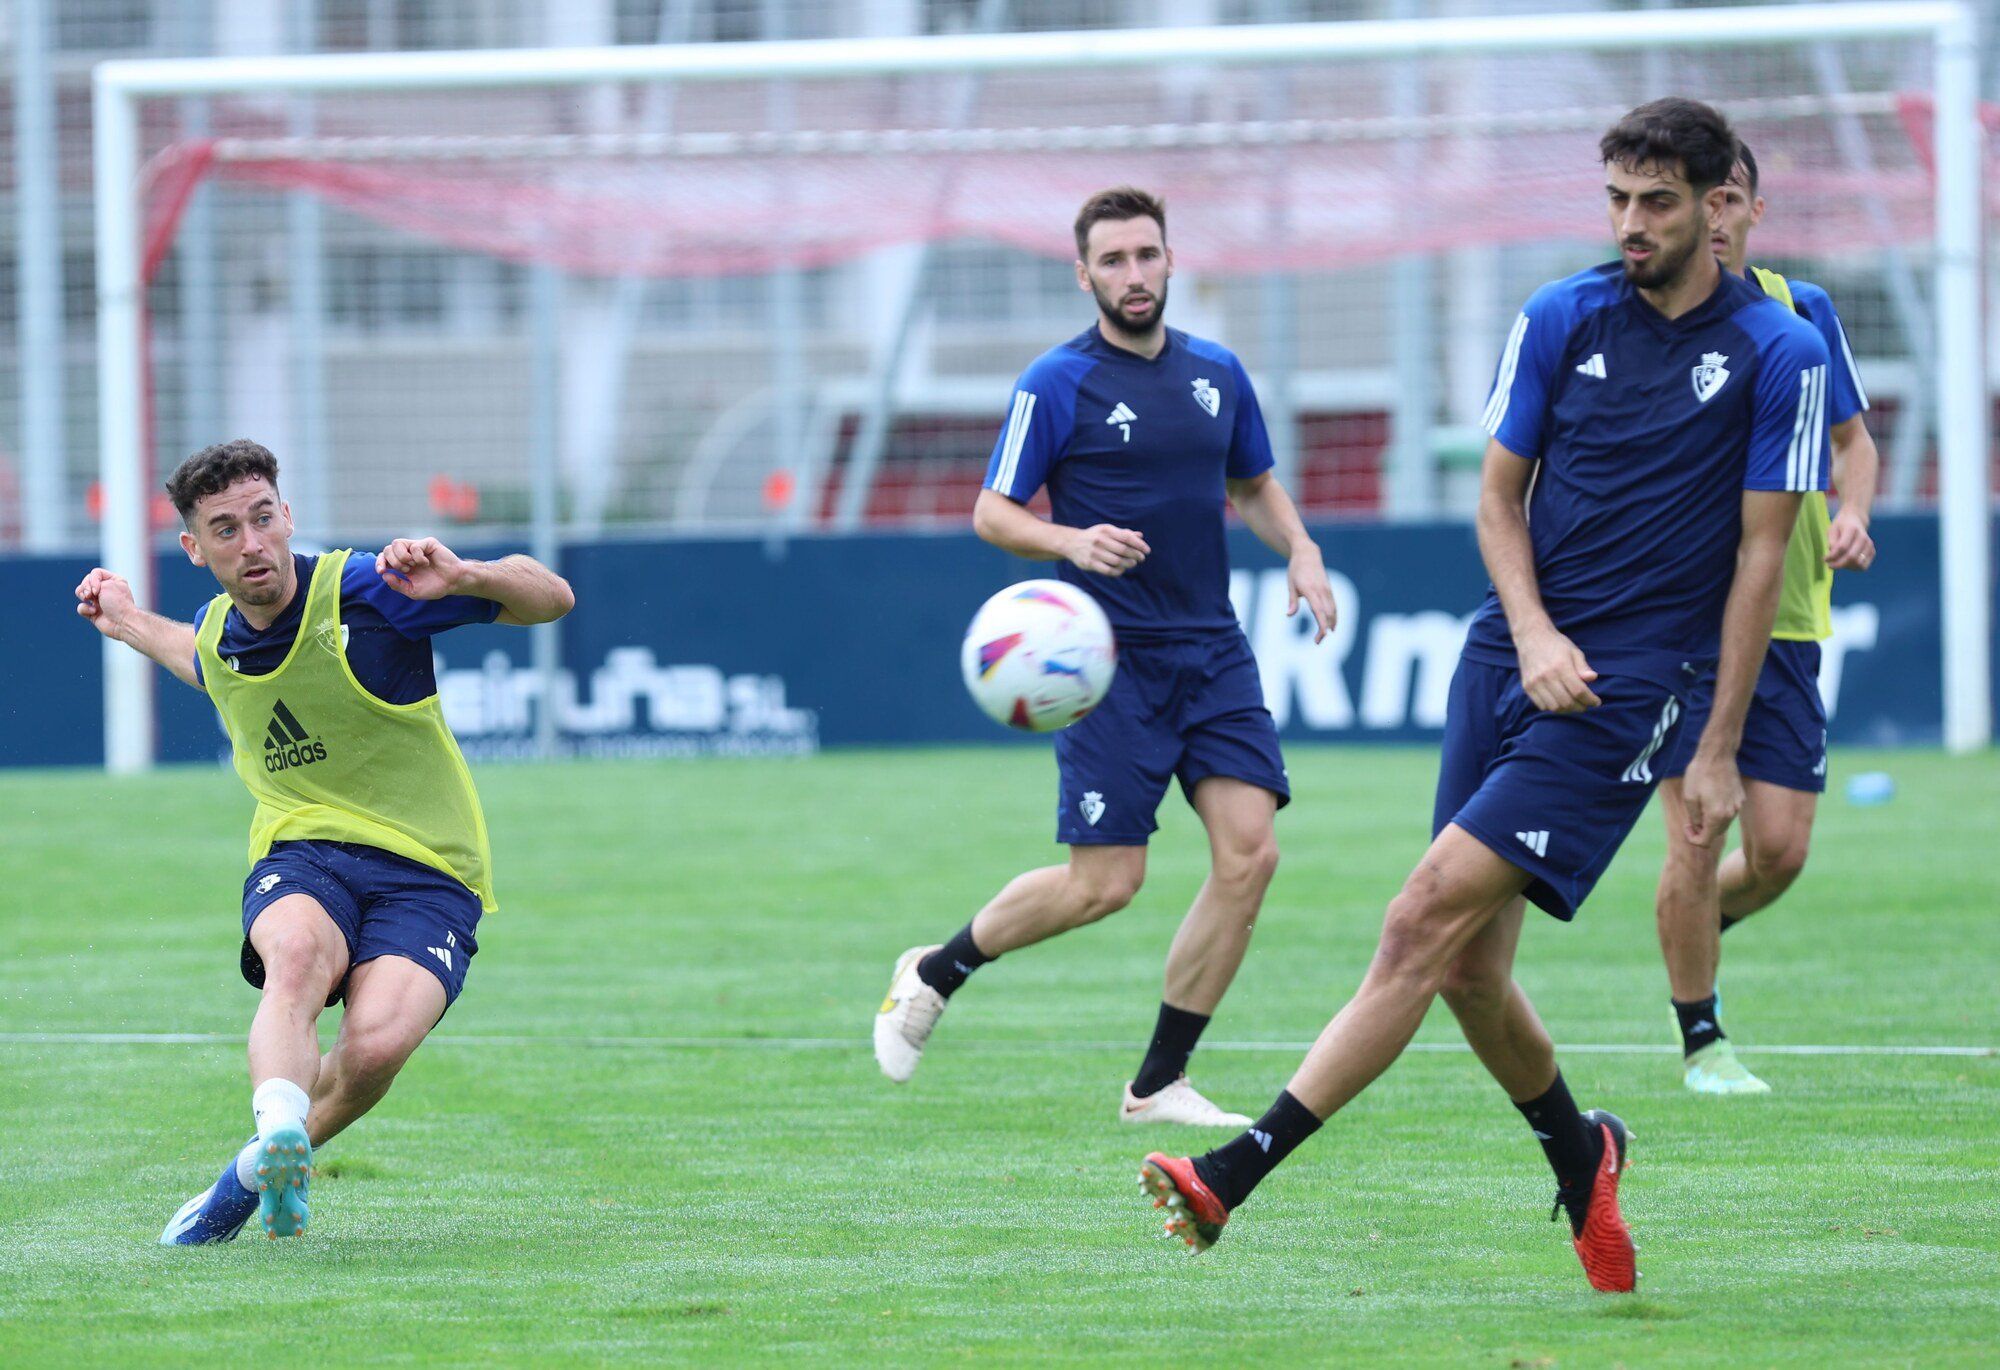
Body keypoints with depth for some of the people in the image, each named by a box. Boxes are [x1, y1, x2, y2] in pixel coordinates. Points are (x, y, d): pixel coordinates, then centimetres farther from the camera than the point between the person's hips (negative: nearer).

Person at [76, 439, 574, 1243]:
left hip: (425, 873, -3)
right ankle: (280, 1131, -61)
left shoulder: (366, 591, -11)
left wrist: (462, 578, -27)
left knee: (378, 1042, -30)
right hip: (299, 853, 3)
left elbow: (551, 598, -8)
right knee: (297, 955, -36)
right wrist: (133, 627, 34)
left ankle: (256, 1175, -3)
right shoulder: (215, 637, 8)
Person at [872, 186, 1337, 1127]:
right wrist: (1072, 540, -22)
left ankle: (1158, 1083, 1)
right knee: (1104, 883, -9)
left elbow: (1254, 487, 24)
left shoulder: (1216, 373, 11)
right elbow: (992, 514, -3)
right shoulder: (1056, 385, -5)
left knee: (1248, 853, -9)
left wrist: (1298, 550, 5)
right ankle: (934, 973, 17)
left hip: (1213, 651, 5)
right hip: (1112, 660, -5)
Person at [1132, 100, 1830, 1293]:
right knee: (1466, 967, 3)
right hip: (1517, 652, 5)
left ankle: (1241, 1173, -20)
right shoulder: (1561, 319, 6)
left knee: (1428, 917, -16)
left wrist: (1722, 750, -3)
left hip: (1628, 692, -5)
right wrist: (1534, 633, -6)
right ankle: (1580, 1158, 31)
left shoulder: (1777, 353, -4)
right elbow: (1500, 495, 12)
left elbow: (1763, 552, -1)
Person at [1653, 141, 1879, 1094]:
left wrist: (1851, 514, -4)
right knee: (1697, 839, -8)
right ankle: (1701, 1039, 10)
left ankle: (1696, 926, 32)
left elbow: (1853, 441, 16)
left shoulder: (1801, 312, 6)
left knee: (1779, 850, -2)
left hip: (1784, 619, 3)